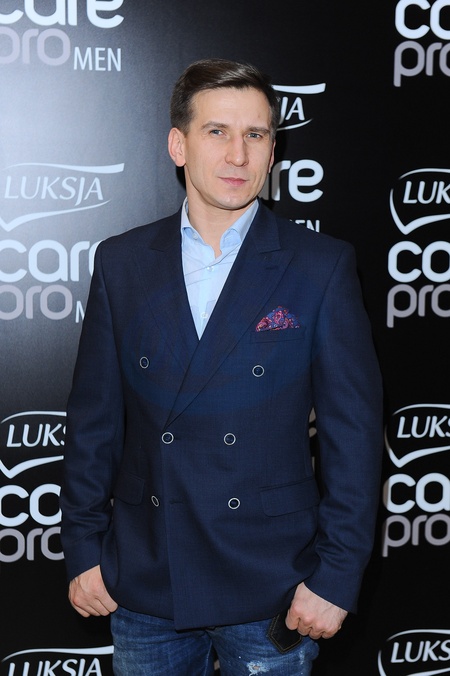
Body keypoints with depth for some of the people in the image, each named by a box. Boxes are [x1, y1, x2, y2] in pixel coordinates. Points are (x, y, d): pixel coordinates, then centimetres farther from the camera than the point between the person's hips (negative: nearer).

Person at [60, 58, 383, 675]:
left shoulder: (322, 267, -6)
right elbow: (95, 419, 4)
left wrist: (335, 577, -8)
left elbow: (354, 432, -6)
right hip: (142, 585, 2)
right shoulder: (121, 263, 2)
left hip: (271, 594, -2)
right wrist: (83, 551, 3)